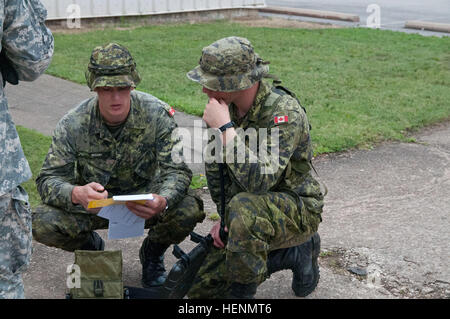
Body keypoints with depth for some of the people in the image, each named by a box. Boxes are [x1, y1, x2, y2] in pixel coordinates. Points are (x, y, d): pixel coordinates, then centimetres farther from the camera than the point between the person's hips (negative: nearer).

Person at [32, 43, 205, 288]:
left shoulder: (157, 114, -20)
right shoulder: (73, 125, -19)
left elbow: (177, 170, -21)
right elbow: (48, 180, -19)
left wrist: (163, 201, -45)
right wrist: (76, 193, -44)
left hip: (143, 195, 0)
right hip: (93, 202, 1)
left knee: (189, 210, -31)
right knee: (42, 224, -27)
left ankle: (152, 252, 6)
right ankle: (92, 247, 11)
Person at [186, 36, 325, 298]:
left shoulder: (285, 112, -27)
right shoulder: (226, 106, -4)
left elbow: (259, 180, -38)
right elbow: (215, 166, 10)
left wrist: (225, 128, -35)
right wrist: (224, 217, 1)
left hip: (297, 209, -8)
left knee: (244, 208, -40)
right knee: (202, 288, 5)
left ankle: (241, 292, -16)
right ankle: (294, 253, 15)